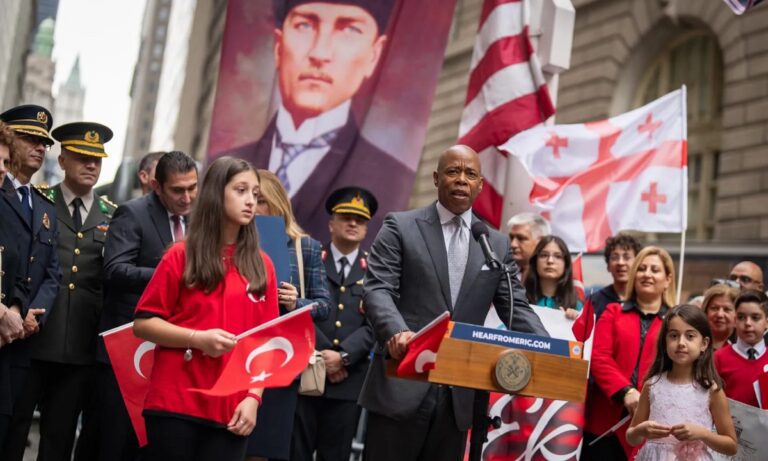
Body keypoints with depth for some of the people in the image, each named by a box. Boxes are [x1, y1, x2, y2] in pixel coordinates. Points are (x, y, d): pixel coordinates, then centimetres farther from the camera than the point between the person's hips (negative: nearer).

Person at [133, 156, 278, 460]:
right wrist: (198, 338, -14)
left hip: (231, 412, 2)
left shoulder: (262, 266, 9)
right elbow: (143, 323, 0)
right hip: (175, 404, -2)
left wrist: (253, 397, -2)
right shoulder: (181, 256, 2)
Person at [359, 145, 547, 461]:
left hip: (459, 393, 4)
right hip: (402, 385, -3)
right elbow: (377, 290, -8)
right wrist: (396, 332, -29)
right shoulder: (400, 227, 3)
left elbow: (516, 308, 9)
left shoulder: (498, 244, 13)